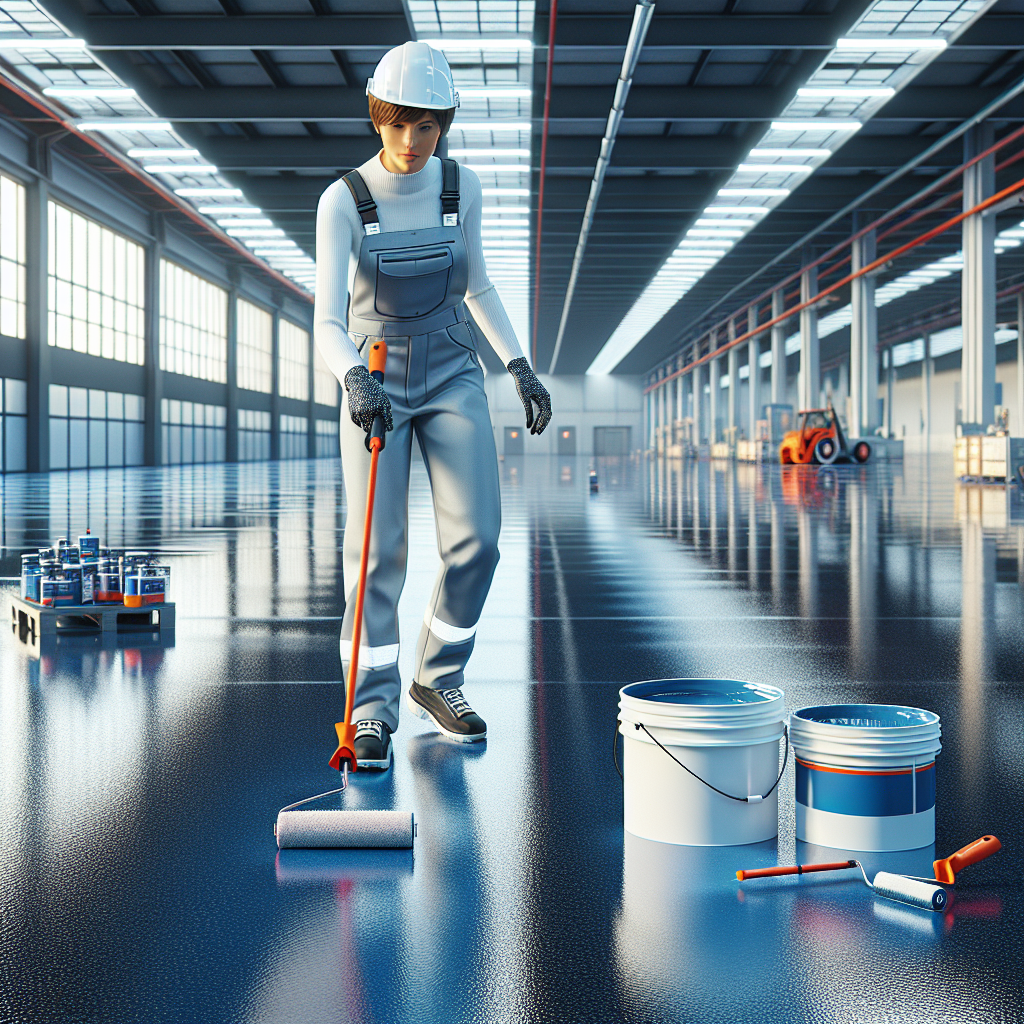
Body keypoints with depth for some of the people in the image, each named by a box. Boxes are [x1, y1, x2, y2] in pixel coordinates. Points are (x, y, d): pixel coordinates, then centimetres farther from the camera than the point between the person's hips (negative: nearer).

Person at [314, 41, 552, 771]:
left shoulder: (462, 187, -4)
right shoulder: (343, 201, -14)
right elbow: (328, 322, -22)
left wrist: (521, 367, 2)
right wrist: (355, 380, -42)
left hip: (452, 375, 2)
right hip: (376, 378, -2)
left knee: (477, 539, -10)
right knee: (378, 552, -10)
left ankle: (437, 680, 12)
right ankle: (372, 712, 3)